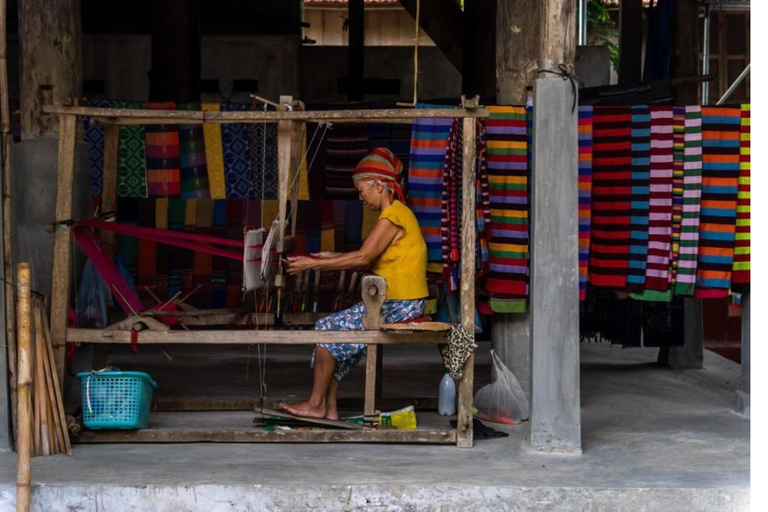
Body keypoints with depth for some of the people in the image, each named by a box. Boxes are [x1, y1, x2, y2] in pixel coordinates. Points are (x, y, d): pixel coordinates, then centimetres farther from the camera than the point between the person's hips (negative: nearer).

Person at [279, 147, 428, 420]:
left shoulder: (392, 216, -15)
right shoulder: (396, 214, 16)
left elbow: (362, 258, -19)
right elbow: (369, 258, 18)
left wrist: (313, 264, -14)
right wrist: (330, 257, 15)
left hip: (399, 305, -10)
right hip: (393, 302, 10)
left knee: (328, 330, -8)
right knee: (335, 332, 6)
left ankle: (316, 404, 1)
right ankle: (329, 407, 4)